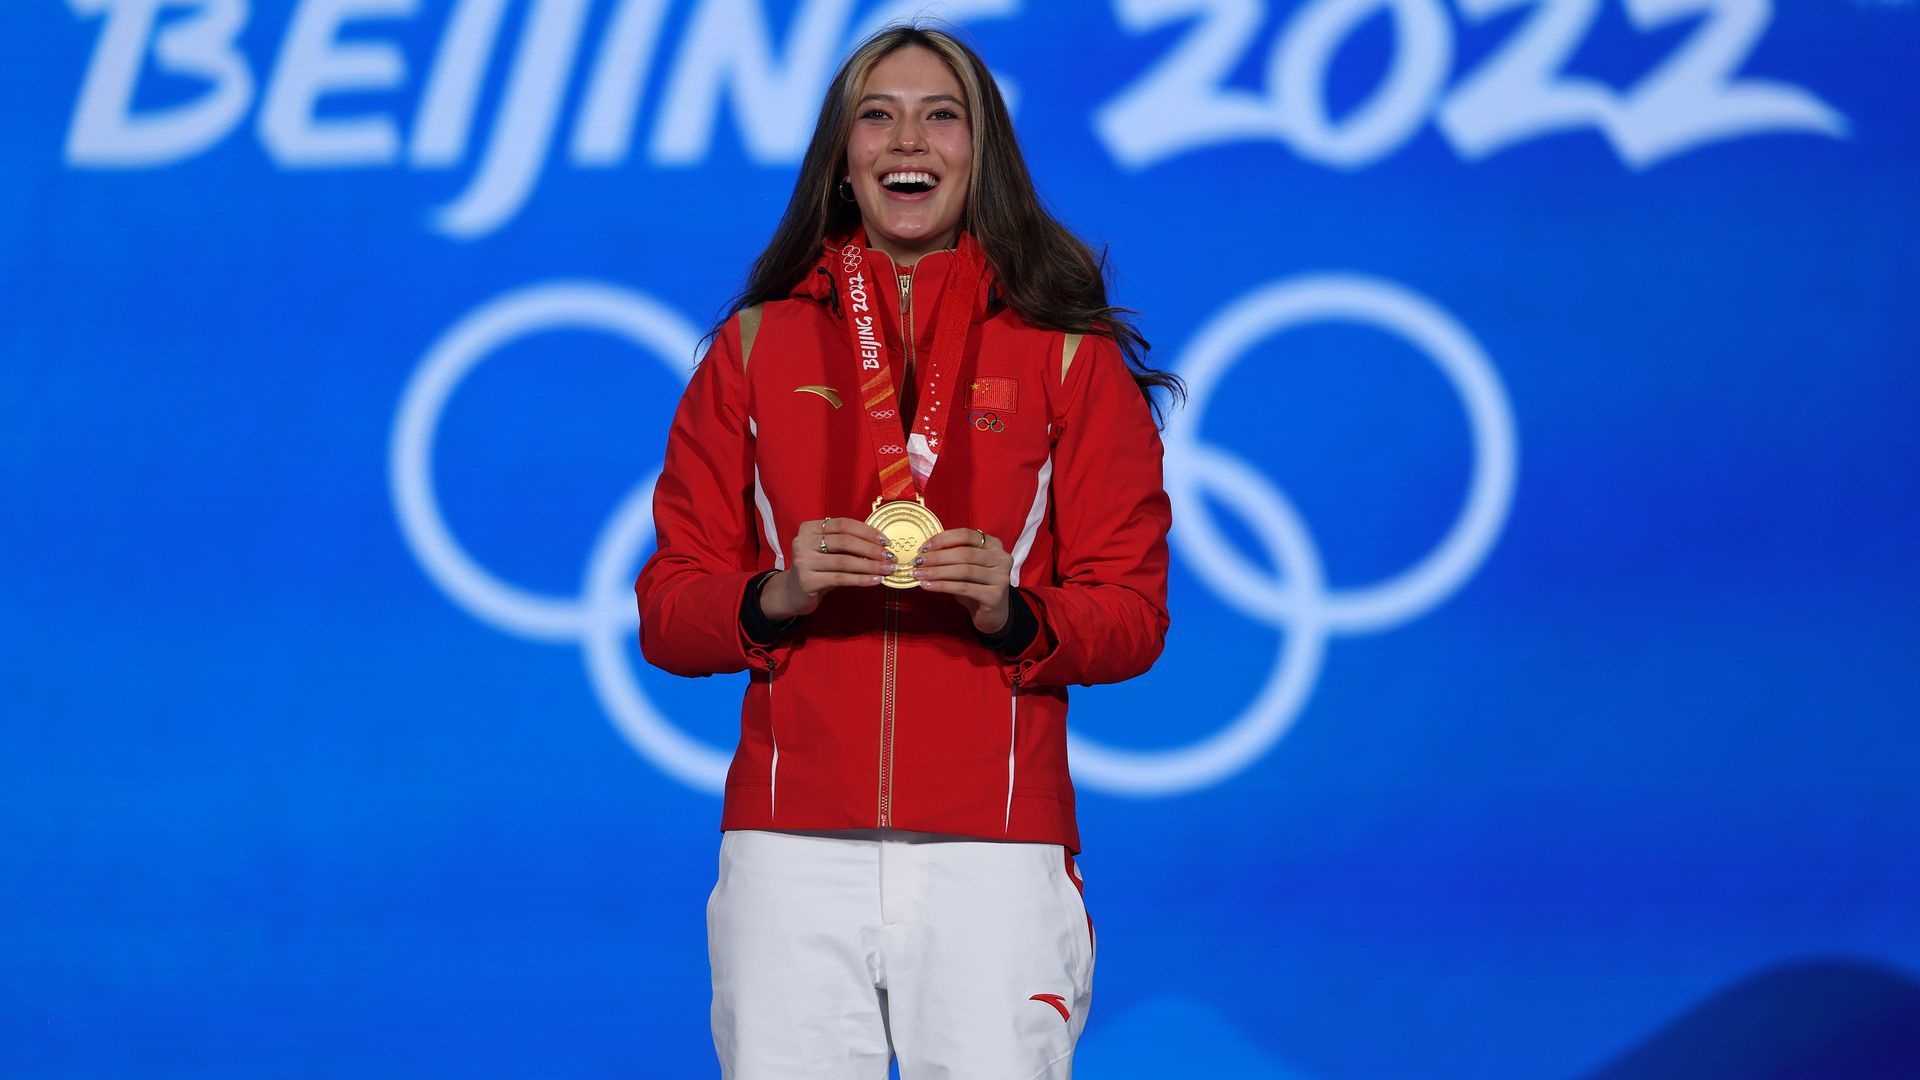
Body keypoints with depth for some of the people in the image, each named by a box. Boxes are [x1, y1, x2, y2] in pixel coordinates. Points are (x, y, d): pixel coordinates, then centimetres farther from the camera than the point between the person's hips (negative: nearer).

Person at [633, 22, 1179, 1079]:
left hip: (994, 843, -1)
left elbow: (1131, 613, 7)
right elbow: (665, 613, 11)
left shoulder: (1070, 357, 10)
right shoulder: (755, 347, 13)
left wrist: (1013, 613, -13)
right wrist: (777, 595, -9)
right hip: (790, 846, 1)